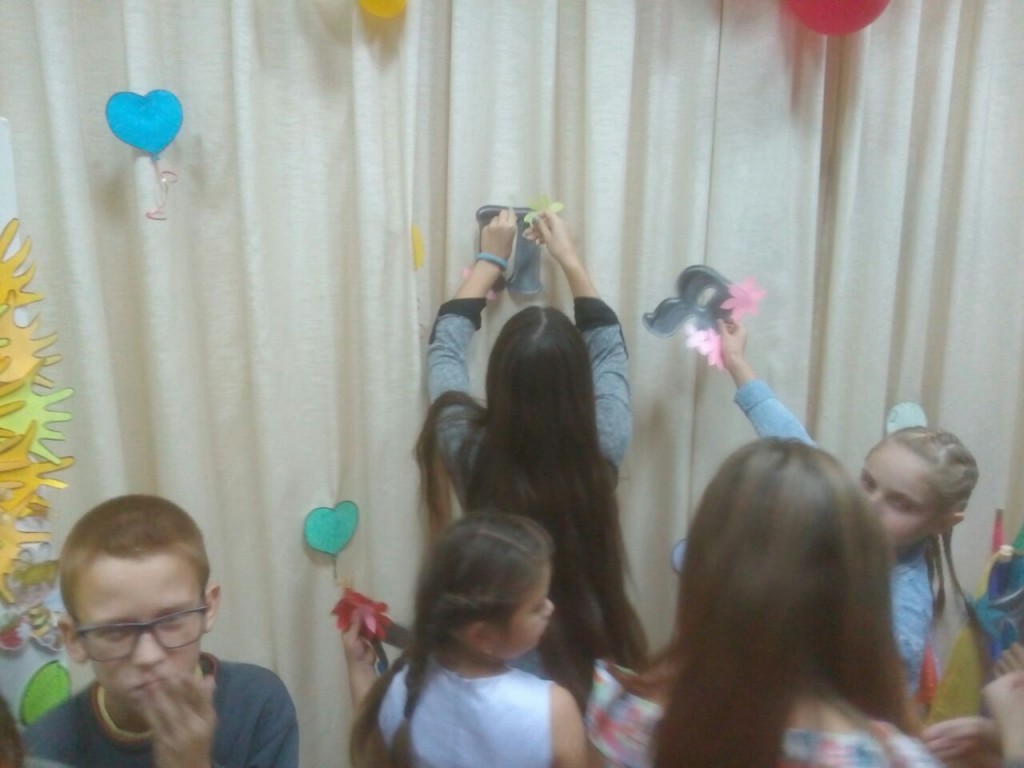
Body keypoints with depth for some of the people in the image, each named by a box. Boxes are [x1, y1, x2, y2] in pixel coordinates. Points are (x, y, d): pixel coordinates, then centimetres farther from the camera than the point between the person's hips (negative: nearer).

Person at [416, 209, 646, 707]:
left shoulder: (472, 453, -24)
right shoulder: (603, 449, -22)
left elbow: (444, 346, -6)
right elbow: (609, 349, -2)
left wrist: (489, 260, 4)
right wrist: (570, 261, 5)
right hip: (590, 655, 2)